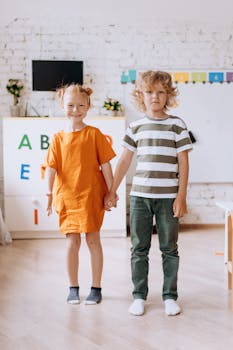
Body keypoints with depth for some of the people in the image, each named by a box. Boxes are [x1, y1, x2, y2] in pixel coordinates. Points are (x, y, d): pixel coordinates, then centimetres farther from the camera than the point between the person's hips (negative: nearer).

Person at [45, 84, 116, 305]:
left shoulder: (94, 134, -1)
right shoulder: (58, 138, 5)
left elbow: (105, 165, -1)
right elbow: (52, 167, -1)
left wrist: (111, 192, -4)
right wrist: (50, 193, -14)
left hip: (92, 195, -2)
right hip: (67, 196, 2)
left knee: (93, 240, 4)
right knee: (72, 242, 6)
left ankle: (96, 288, 15)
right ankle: (73, 288, 18)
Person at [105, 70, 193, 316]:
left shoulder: (177, 125, 1)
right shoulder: (136, 127, 6)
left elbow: (183, 163, -1)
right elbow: (124, 161, 11)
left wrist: (181, 197, -6)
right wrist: (112, 192, 10)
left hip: (168, 196, -2)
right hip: (140, 195, 2)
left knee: (169, 248, 6)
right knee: (139, 248, 6)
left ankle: (170, 297, 16)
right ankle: (139, 296, 16)